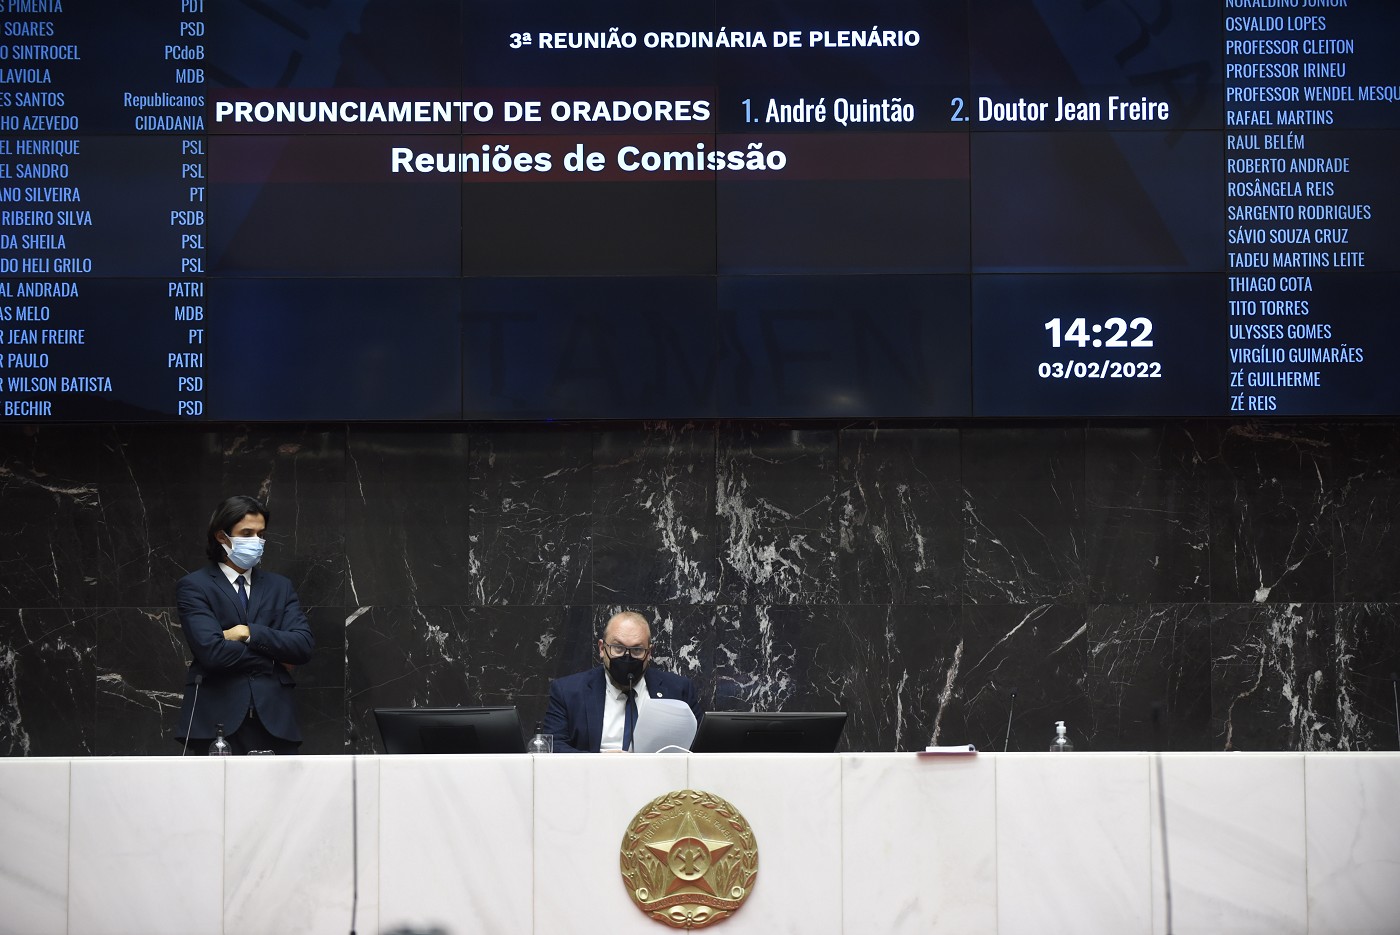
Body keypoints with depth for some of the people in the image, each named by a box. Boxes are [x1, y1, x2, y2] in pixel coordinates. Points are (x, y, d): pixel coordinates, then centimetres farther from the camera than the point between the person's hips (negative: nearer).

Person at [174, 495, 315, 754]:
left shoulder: (280, 587, 18)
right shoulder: (193, 586, 5)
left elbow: (304, 646, 4)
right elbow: (211, 650, -10)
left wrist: (249, 633, -7)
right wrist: (274, 659, -1)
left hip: (274, 720, 3)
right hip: (218, 720, -3)